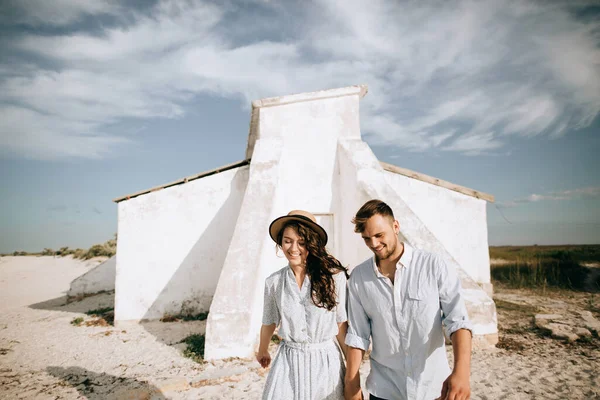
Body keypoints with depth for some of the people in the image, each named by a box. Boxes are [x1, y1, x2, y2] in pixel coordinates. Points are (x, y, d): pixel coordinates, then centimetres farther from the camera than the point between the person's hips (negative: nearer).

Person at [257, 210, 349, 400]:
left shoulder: (334, 276, -14)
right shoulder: (273, 282, -5)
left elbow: (341, 324, -3)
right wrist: (262, 352, 27)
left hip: (326, 362, -1)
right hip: (288, 363, 2)